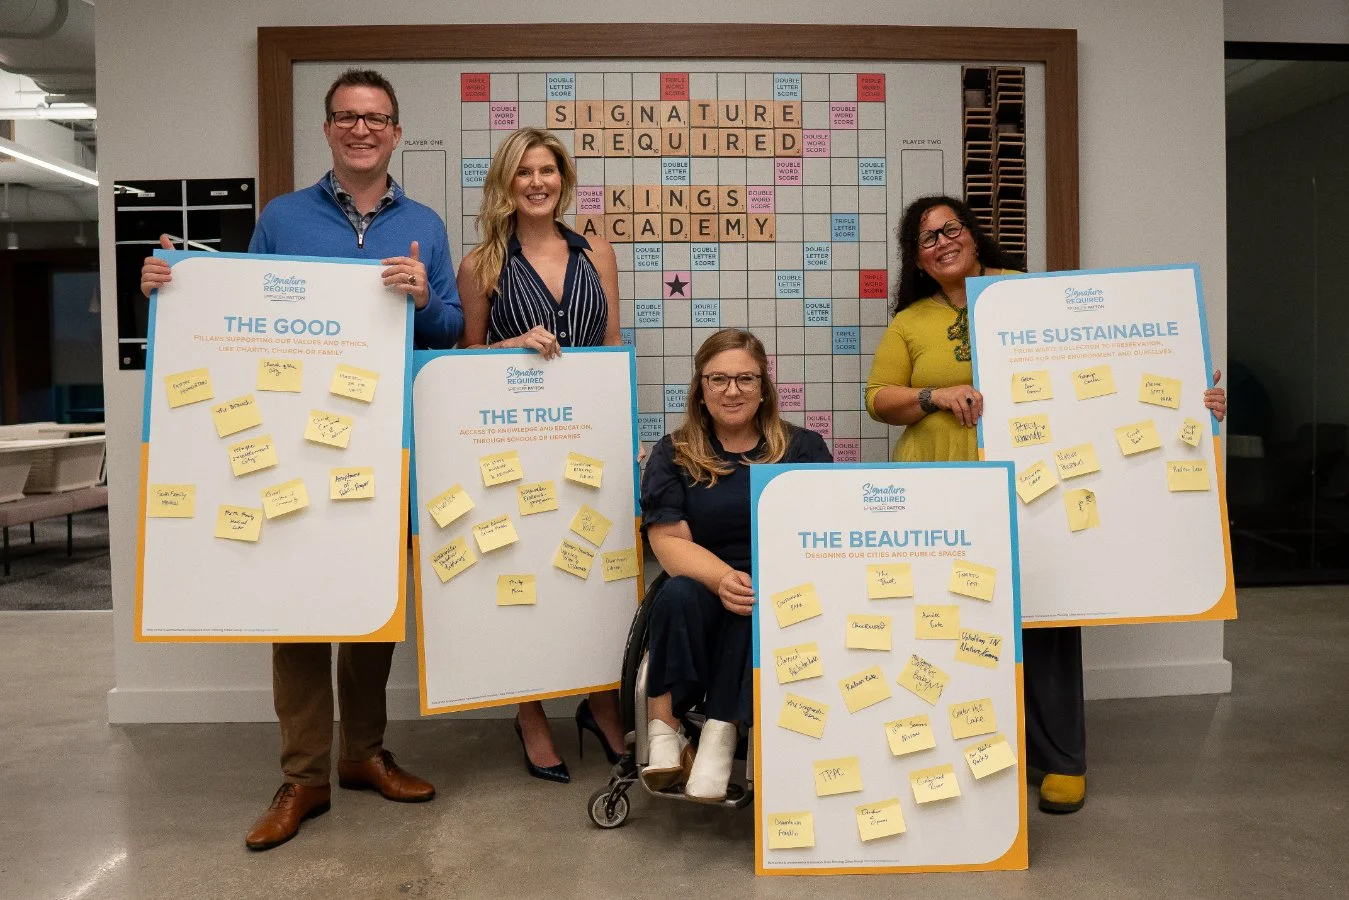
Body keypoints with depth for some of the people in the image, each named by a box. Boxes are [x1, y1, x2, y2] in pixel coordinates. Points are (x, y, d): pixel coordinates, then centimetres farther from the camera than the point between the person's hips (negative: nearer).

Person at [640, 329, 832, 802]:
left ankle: (722, 730, -27)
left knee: (757, 604, -33)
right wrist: (722, 578, -24)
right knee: (679, 593, -32)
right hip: (701, 591, 1)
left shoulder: (804, 449, 9)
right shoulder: (672, 455, 8)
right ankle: (663, 727, -26)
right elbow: (669, 541, -3)